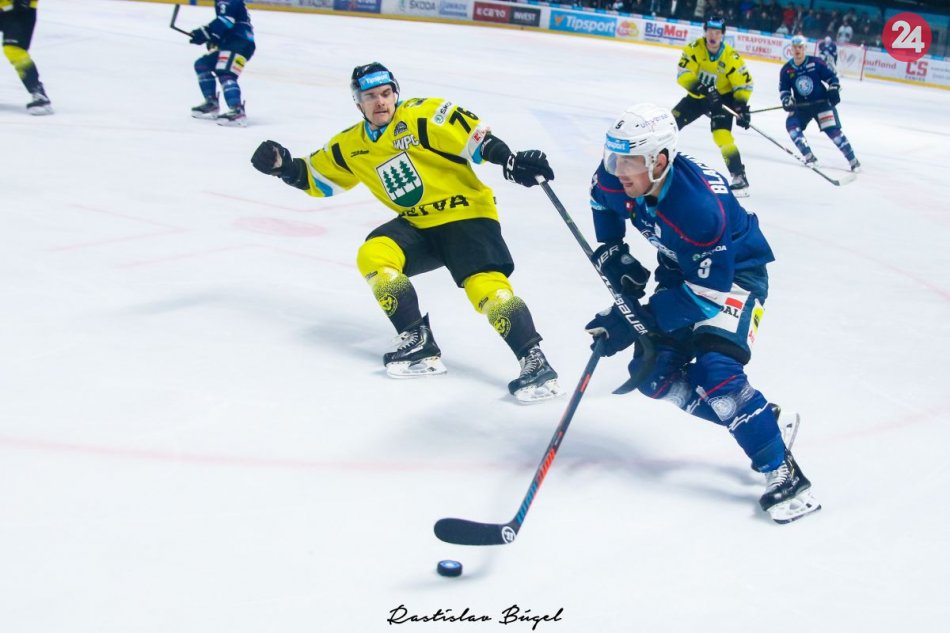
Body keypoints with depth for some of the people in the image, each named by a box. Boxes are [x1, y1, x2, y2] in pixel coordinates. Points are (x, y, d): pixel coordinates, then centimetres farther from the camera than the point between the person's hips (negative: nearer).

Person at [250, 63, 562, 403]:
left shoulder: (422, 116, -11)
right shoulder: (351, 147, 8)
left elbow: (473, 135, -18)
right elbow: (316, 177, 20)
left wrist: (510, 161, -29)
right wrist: (284, 165, 4)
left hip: (466, 213, -6)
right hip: (418, 225, 6)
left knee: (487, 287, -24)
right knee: (373, 255, -18)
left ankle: (535, 362, -21)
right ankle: (418, 343, -11)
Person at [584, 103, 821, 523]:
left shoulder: (700, 206, -38)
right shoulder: (615, 179, -18)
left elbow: (708, 292, -33)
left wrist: (638, 321, -35)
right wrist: (616, 259, 0)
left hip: (733, 272, -8)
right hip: (680, 267, 8)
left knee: (714, 370, -27)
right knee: (654, 374, -1)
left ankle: (782, 472, -15)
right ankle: (764, 422, 11)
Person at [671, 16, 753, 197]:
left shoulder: (731, 57, -20)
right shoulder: (694, 48, -17)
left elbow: (744, 83, -13)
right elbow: (683, 74, -22)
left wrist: (742, 106, -25)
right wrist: (702, 88, -36)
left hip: (722, 97, -3)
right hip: (697, 95, 4)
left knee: (722, 135, -21)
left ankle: (739, 177, -15)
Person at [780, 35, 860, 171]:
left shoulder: (815, 63, -7)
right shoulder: (786, 70, -1)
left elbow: (831, 77, 0)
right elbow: (783, 89, 1)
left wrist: (834, 89, -14)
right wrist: (786, 100, -18)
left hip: (822, 102, -3)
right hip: (801, 106, 3)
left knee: (833, 130, -13)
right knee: (791, 124, -18)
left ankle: (853, 160, -5)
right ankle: (809, 157, -11)